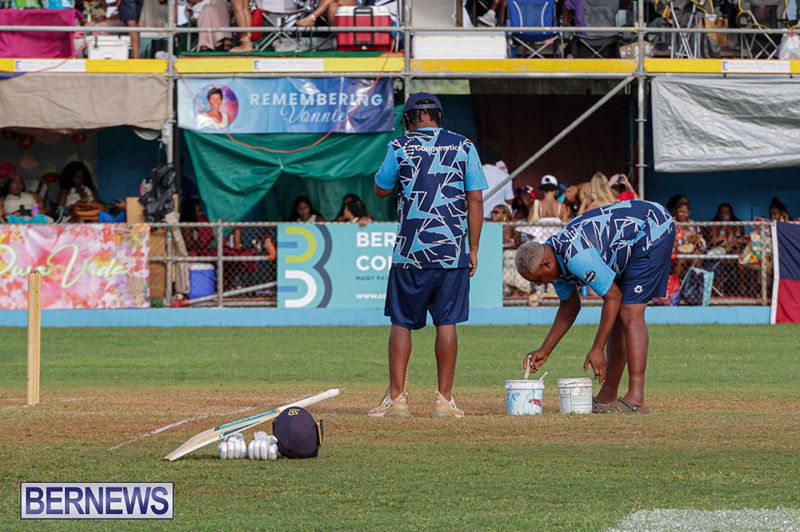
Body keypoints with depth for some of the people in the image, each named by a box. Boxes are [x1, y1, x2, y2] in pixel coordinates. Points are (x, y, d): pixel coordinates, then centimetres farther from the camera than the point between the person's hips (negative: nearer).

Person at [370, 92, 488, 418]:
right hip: (452, 250, 1)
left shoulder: (400, 147, 0)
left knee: (402, 323, 5)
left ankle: (396, 398, 0)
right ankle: (444, 400, 3)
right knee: (446, 323, 4)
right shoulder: (463, 147, 4)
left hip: (411, 251, -1)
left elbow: (381, 190, 13)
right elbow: (475, 199, 1)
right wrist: (473, 250, 5)